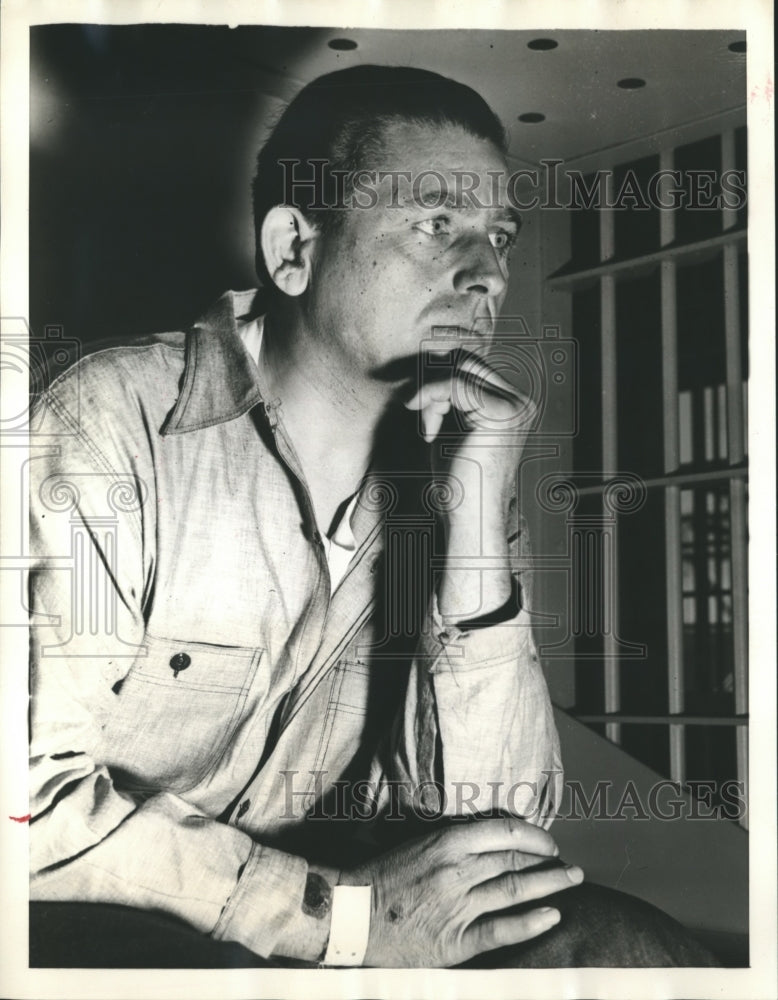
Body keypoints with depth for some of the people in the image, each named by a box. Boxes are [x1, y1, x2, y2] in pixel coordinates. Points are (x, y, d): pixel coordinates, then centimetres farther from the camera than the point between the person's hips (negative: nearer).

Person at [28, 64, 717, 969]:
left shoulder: (466, 466, 1)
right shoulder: (121, 420, -14)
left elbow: (496, 822, -7)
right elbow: (37, 793, -21)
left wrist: (475, 530, -18)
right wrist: (339, 914, -27)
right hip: (102, 924, -4)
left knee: (634, 952, -17)